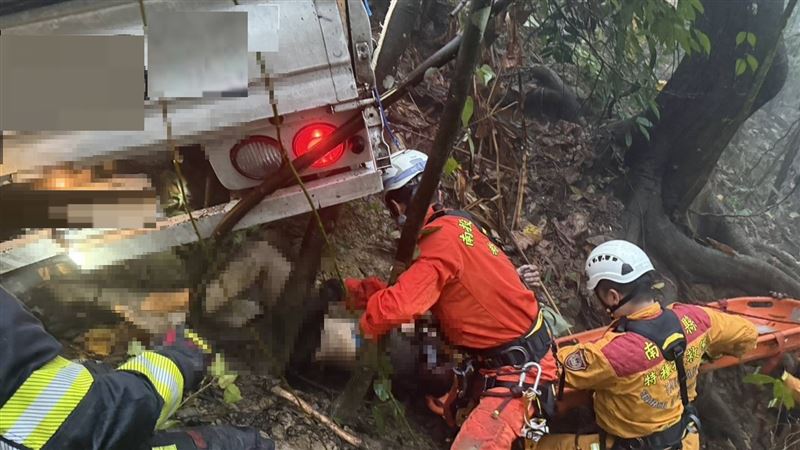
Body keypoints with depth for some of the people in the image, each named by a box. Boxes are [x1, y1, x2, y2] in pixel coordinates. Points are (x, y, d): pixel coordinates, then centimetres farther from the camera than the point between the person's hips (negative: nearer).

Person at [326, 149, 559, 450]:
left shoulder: (442, 240, -23)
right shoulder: (457, 223, 5)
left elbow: (398, 306, -30)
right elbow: (413, 287, 13)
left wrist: (365, 326, -8)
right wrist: (349, 289, 13)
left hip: (520, 371, -10)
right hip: (506, 357, 10)